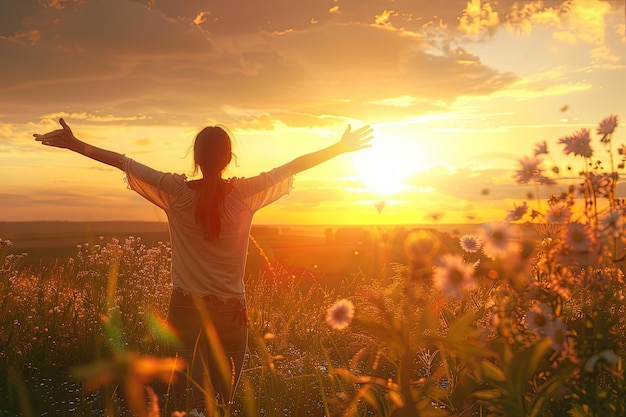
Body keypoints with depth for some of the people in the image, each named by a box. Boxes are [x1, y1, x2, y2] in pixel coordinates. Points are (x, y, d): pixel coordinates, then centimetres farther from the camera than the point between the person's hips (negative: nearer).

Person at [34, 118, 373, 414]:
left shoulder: (175, 192, -10)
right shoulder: (246, 193, -9)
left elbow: (123, 162, -4)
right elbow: (293, 166, -1)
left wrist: (74, 144, 5)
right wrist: (341, 148, 8)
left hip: (186, 308, 0)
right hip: (230, 310, 0)